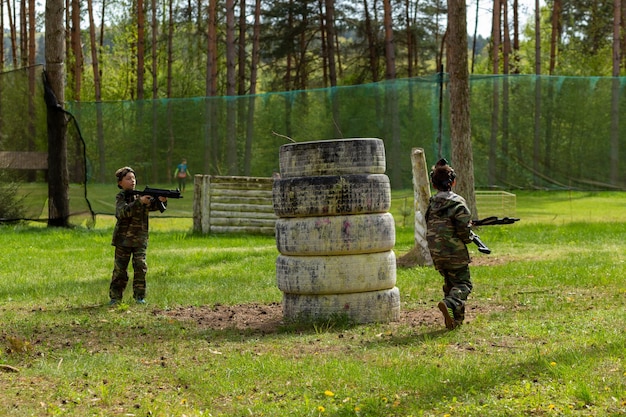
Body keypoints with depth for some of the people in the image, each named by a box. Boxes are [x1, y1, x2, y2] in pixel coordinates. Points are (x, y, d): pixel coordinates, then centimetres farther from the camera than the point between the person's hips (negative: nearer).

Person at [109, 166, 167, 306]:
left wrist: (161, 200, -29)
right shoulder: (120, 197, -3)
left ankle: (140, 296, 5)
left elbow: (154, 205, -6)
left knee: (140, 267, -4)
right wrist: (139, 202, -31)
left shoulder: (143, 195, 5)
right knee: (120, 268, 4)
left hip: (140, 239, 2)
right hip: (123, 239, -2)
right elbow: (123, 212, -20)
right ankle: (115, 296, 12)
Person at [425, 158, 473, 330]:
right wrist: (469, 238, 5)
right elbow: (463, 228, -15)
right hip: (454, 252, -6)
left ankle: (455, 319, 15)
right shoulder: (457, 202, -11)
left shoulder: (431, 203, 7)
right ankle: (450, 304, -27)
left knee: (450, 283, 18)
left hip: (436, 253, 6)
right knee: (463, 284, 1)